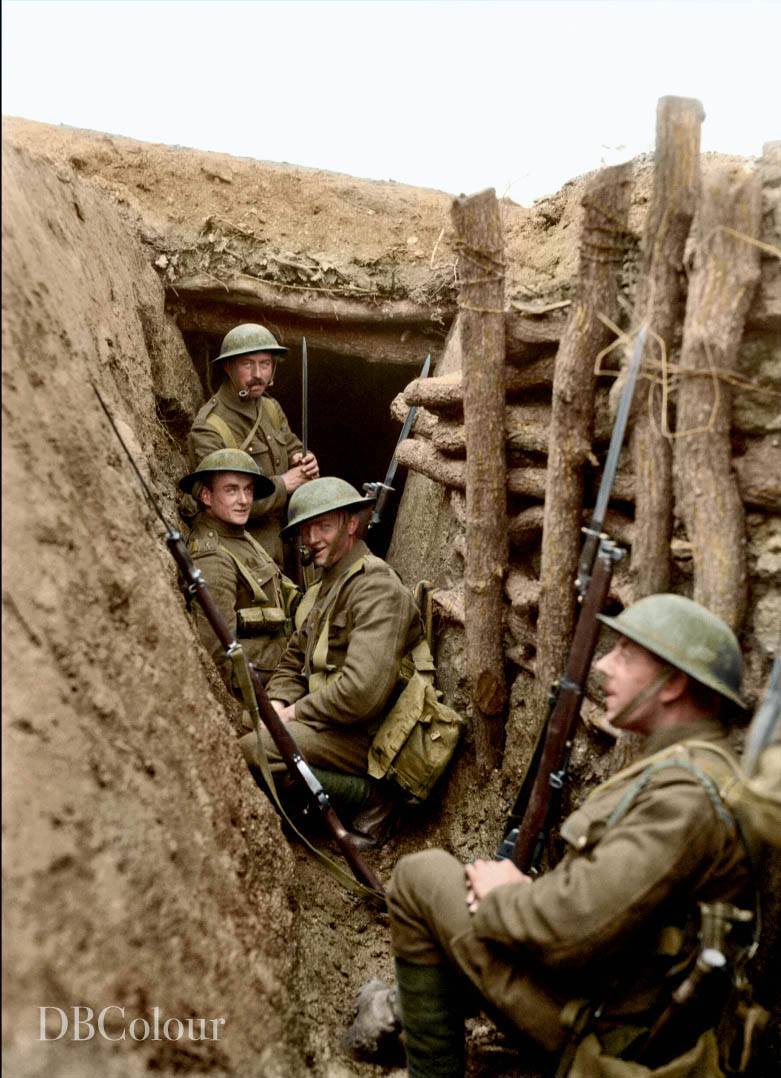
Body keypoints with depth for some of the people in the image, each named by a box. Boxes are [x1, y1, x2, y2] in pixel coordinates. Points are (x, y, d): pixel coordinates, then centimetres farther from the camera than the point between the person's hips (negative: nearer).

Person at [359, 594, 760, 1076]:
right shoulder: (696, 766, 7)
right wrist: (527, 891, 0)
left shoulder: (686, 792, -26)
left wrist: (497, 897, -12)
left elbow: (571, 930, -31)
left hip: (595, 1021, -10)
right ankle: (404, 1014, 38)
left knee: (421, 876, -2)